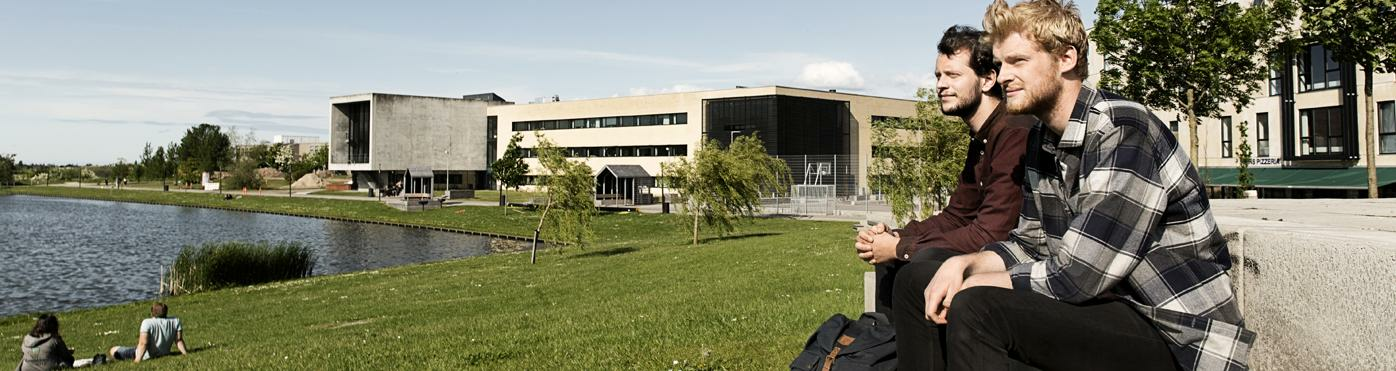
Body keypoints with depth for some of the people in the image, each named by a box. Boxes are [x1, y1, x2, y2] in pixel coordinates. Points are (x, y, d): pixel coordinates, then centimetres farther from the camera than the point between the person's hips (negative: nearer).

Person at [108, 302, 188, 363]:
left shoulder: (147, 323, -19)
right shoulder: (175, 321, -7)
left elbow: (143, 343, -25)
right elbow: (179, 340, -8)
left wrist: (138, 359, -26)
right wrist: (185, 353, -2)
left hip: (146, 357, -6)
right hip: (164, 354, 6)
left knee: (113, 351, 5)